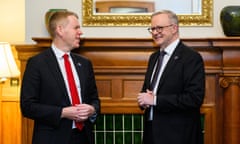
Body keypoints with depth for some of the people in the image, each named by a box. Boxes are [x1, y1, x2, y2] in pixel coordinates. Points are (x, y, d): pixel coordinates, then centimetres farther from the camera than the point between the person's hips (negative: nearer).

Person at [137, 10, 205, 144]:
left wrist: (155, 100, -20)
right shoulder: (154, 57, 12)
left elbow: (195, 98, -21)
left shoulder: (191, 57, -12)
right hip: (152, 132, 7)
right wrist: (144, 99, -2)